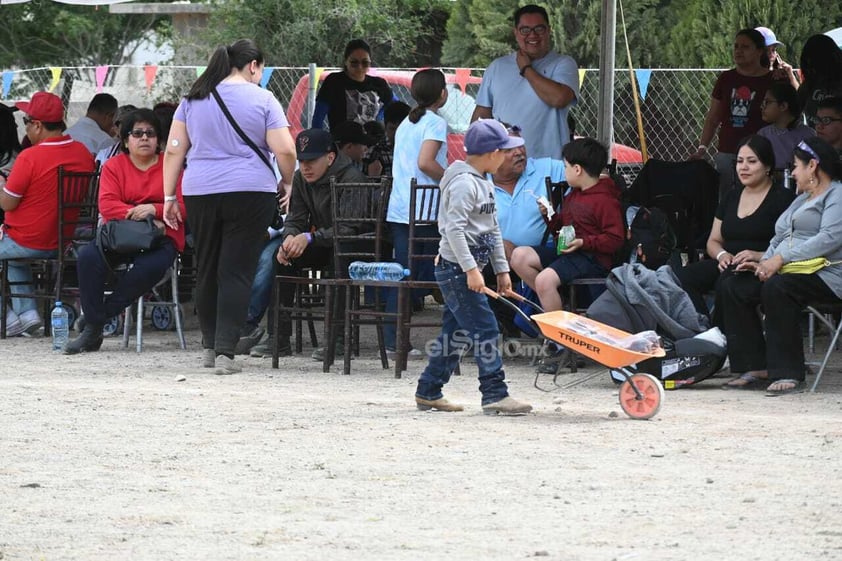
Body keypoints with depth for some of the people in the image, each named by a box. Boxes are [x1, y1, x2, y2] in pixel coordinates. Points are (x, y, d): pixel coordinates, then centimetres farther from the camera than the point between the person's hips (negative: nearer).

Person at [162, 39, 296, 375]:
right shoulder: (262, 100, -1)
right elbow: (285, 151, -6)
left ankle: (209, 346, 23)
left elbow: (174, 150, 7)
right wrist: (287, 183, 12)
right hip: (250, 194, -3)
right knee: (237, 272, -3)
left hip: (200, 193, 3)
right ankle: (225, 351, -12)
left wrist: (169, 198, 11)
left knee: (206, 270, 14)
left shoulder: (193, 99, 10)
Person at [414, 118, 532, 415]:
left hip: (465, 271, 10)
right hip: (456, 268, -10)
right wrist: (470, 269, -27)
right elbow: (454, 229, -23)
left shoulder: (483, 184, 16)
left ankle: (428, 392, 20)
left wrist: (502, 269, 21)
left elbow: (493, 229, 22)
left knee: (455, 332, 14)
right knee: (485, 329, -12)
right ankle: (495, 394, -13)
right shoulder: (464, 184, -17)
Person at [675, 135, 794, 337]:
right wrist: (722, 255, 1)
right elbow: (713, 241, 24)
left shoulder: (783, 198, 1)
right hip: (728, 264, 6)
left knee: (727, 281, -39)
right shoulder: (732, 197, 22)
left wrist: (759, 256, -22)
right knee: (682, 276, -23)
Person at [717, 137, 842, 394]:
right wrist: (764, 263, 3)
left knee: (777, 288, -37)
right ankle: (755, 366, -10)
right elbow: (780, 237, 25)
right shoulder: (802, 200, 29)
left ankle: (788, 373, -35)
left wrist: (782, 258, -20)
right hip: (787, 273, 10)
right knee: (731, 286, -4)